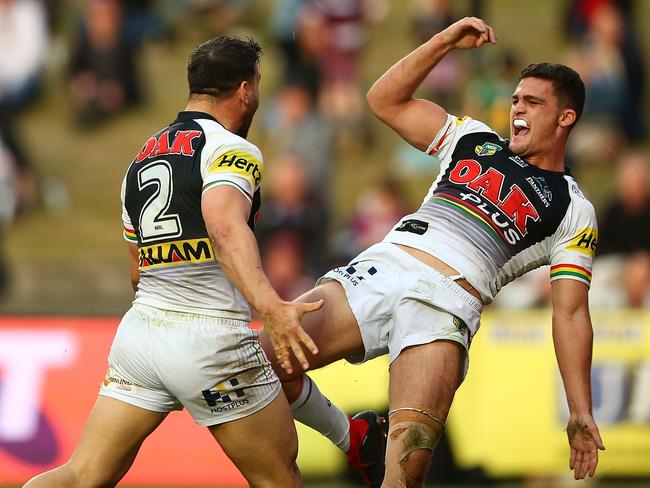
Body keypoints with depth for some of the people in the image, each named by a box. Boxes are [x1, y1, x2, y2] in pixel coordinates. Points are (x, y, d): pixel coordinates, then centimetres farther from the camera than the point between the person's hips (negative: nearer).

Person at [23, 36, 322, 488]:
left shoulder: (140, 160, 17)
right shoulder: (232, 150, -8)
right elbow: (225, 227, -29)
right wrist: (270, 306, -42)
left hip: (138, 331, 7)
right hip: (211, 343, -7)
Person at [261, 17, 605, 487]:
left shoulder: (573, 210, 13)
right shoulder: (475, 140, 24)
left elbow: (571, 313, 7)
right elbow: (385, 100, 20)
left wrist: (581, 414, -1)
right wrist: (446, 41, 9)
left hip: (444, 302, -4)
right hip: (378, 270, 4)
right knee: (268, 360, -14)